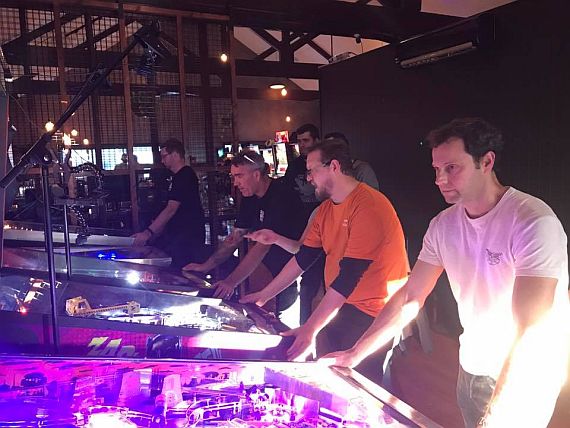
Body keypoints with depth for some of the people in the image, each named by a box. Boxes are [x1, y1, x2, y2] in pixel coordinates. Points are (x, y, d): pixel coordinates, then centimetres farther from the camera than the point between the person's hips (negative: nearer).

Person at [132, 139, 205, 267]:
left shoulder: (185, 176, -14)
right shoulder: (179, 176, 18)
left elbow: (171, 210, -21)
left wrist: (148, 233, -22)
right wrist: (154, 233, 19)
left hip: (187, 239, -10)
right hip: (179, 238, 10)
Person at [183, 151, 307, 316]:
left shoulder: (280, 196, -24)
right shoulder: (251, 198, 4)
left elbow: (263, 245, -29)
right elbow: (234, 238, 7)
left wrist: (232, 281, -33)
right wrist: (206, 266, -1)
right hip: (280, 275, 8)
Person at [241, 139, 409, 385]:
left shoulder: (368, 206, -21)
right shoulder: (325, 209, 9)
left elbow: (349, 275, -25)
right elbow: (303, 258, 11)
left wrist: (311, 328, -26)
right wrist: (263, 295, 9)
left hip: (371, 316, -7)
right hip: (338, 307, 8)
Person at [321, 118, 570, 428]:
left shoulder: (534, 222, -24)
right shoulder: (443, 225, -5)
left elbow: (531, 331, -29)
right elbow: (410, 296, -2)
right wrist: (355, 354, -7)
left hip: (526, 379, -5)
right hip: (472, 368, 5)